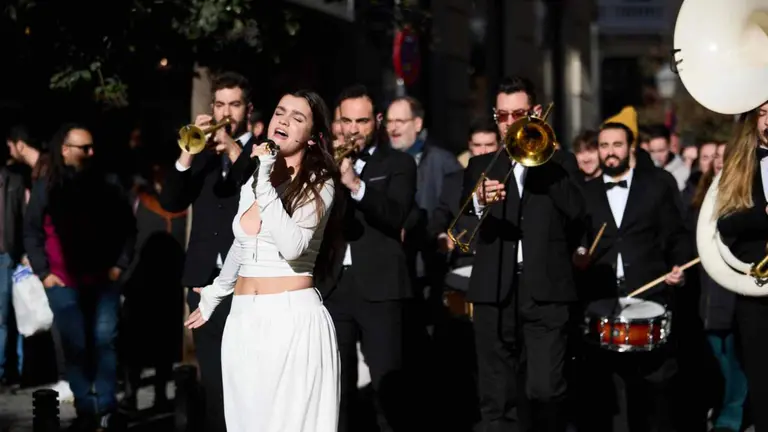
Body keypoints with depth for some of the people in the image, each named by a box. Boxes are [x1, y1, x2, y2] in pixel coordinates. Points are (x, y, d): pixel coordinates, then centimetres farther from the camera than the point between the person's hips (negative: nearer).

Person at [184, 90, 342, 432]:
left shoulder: (319, 183, -5)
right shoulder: (252, 182, 12)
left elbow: (292, 247, -21)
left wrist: (265, 186, -19)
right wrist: (211, 299, 37)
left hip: (292, 318, -6)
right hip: (243, 320, 6)